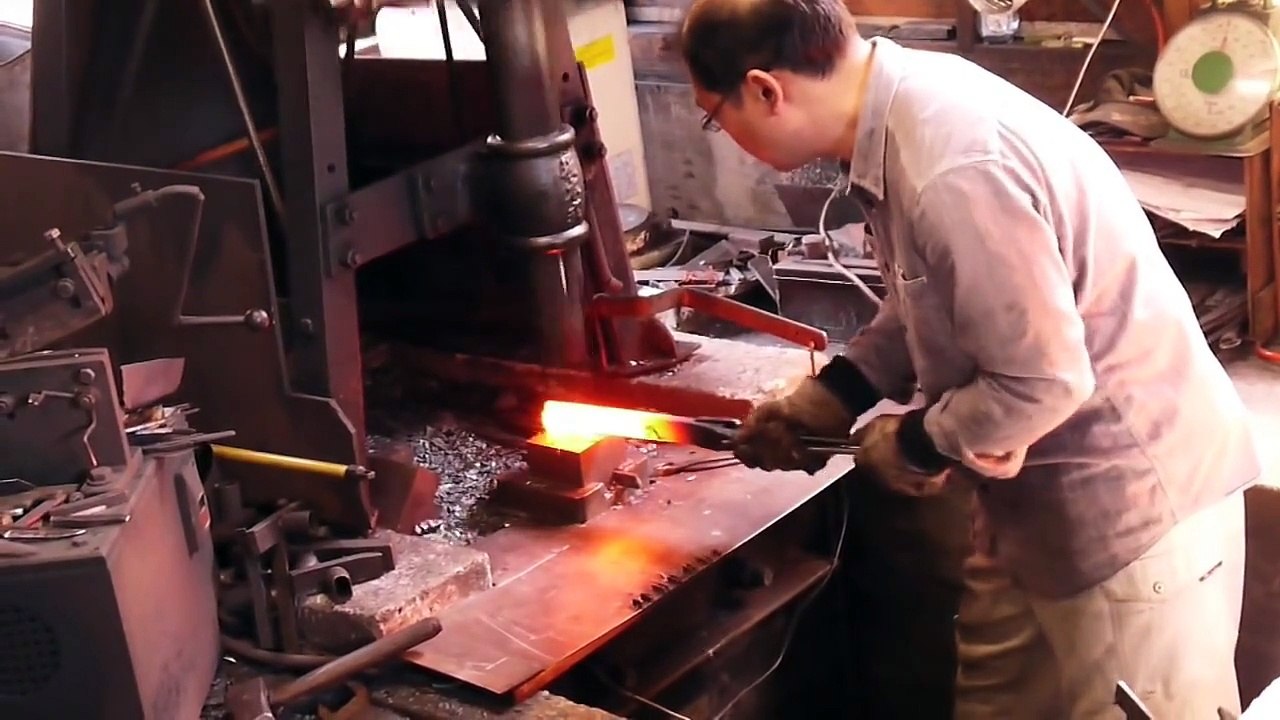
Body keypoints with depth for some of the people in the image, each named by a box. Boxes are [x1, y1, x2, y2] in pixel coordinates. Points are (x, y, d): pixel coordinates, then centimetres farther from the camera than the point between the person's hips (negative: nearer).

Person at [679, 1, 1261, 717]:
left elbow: (1042, 380, -28)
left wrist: (917, 445, -13)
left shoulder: (952, 168, -32)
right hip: (1045, 485, 9)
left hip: (1132, 491, -9)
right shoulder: (906, 108, -2)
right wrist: (830, 398, 4)